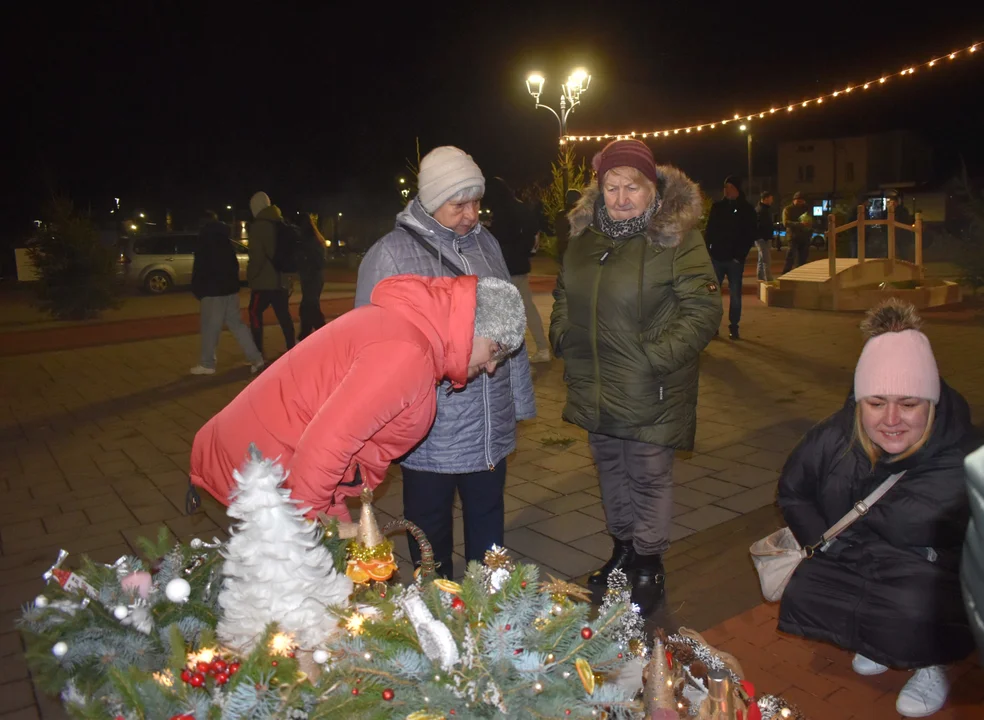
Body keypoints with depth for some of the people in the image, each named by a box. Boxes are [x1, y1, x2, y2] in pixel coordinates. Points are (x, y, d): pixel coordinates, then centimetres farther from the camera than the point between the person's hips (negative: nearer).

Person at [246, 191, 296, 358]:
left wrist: (250, 276, -4)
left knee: (255, 313, 1)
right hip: (281, 279, 7)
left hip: (264, 281, -7)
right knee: (284, 315, 11)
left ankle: (257, 353, -4)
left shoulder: (258, 226, -11)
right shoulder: (280, 223, 11)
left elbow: (257, 257, -15)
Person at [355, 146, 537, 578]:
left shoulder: (486, 244, 7)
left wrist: (520, 397, 15)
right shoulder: (391, 255, -11)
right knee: (432, 533, 13)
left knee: (488, 526, 19)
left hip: (492, 428, 5)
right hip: (430, 433, -5)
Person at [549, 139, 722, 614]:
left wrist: (657, 357, -19)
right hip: (594, 388, 6)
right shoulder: (585, 235, 6)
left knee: (648, 475, 5)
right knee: (610, 467, 20)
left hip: (650, 392, -6)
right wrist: (562, 336, 7)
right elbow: (564, 294, 20)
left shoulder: (677, 238, -13)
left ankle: (648, 566, 27)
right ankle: (622, 547, 41)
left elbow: (703, 309, -14)